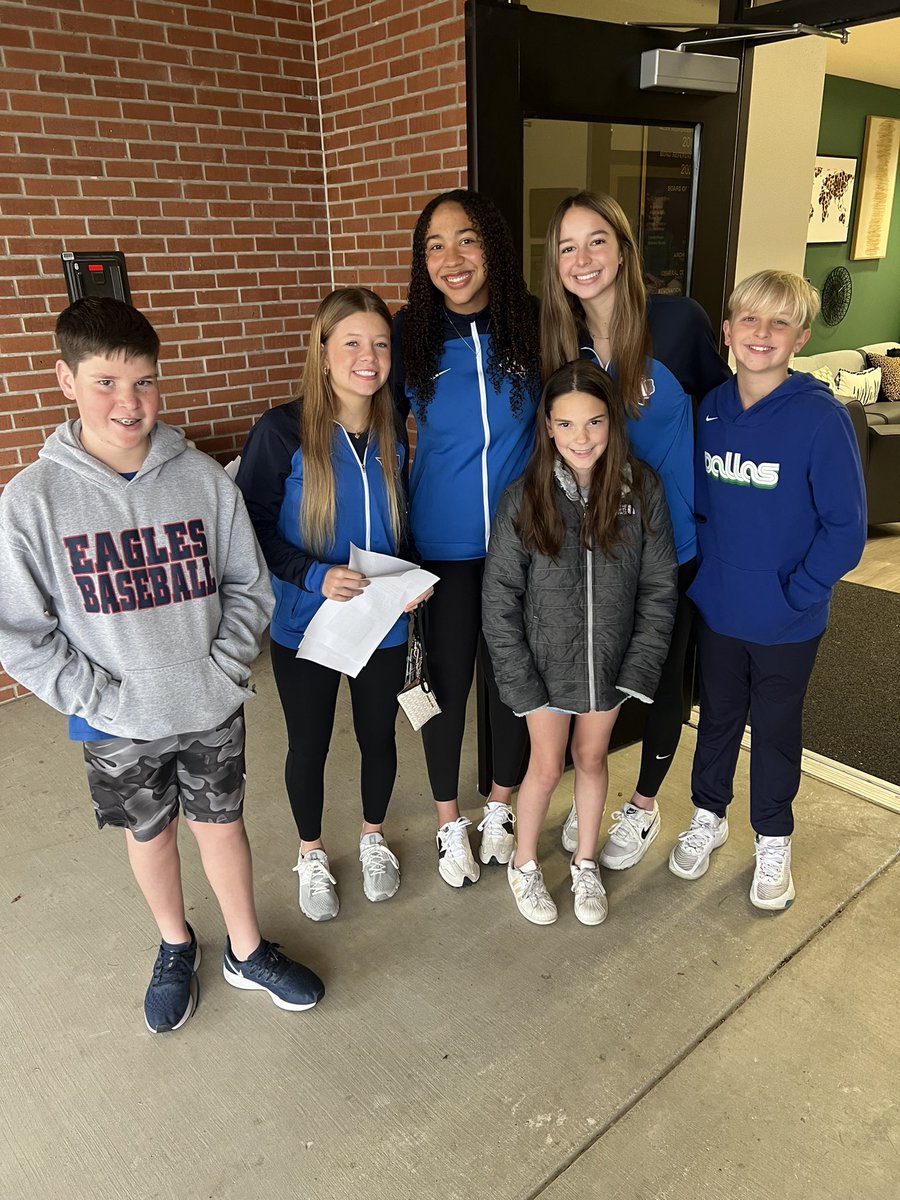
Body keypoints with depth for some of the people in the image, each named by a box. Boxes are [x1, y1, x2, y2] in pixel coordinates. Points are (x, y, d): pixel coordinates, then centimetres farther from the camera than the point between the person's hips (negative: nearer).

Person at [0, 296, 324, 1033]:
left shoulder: (203, 478, -10)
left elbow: (248, 586, -1)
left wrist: (224, 669, -10)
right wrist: (98, 698, -14)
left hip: (213, 709, 1)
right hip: (119, 725, 0)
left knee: (222, 824, 17)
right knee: (150, 834, 20)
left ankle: (247, 952, 41)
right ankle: (176, 948, 47)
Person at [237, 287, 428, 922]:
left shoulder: (395, 432, -2)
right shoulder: (282, 431, -15)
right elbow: (252, 525, -12)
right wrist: (314, 576, -26)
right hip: (304, 625, -3)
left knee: (379, 736, 19)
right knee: (309, 745, 15)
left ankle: (373, 837, 46)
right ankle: (311, 853, 41)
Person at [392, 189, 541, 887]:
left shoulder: (535, 327, -5)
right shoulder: (409, 337, -7)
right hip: (442, 546, -1)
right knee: (447, 684, 10)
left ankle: (500, 808, 40)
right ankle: (450, 823, 34)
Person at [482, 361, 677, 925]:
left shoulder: (642, 489, -11)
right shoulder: (524, 498, -15)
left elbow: (659, 587, -5)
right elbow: (500, 598, -10)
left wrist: (641, 667, -8)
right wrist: (519, 678, -11)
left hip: (610, 659, 2)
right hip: (546, 660, -1)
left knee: (592, 758, 18)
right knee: (547, 766, 11)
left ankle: (586, 864, 40)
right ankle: (524, 863, 36)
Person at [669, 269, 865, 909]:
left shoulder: (822, 418, -17)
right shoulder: (711, 409, -3)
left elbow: (845, 528, -15)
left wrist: (794, 592, -16)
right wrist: (705, 566, 1)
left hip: (787, 621, -3)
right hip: (715, 607, 4)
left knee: (776, 727, 15)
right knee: (717, 715, 20)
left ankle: (773, 839, 38)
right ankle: (709, 816, 43)